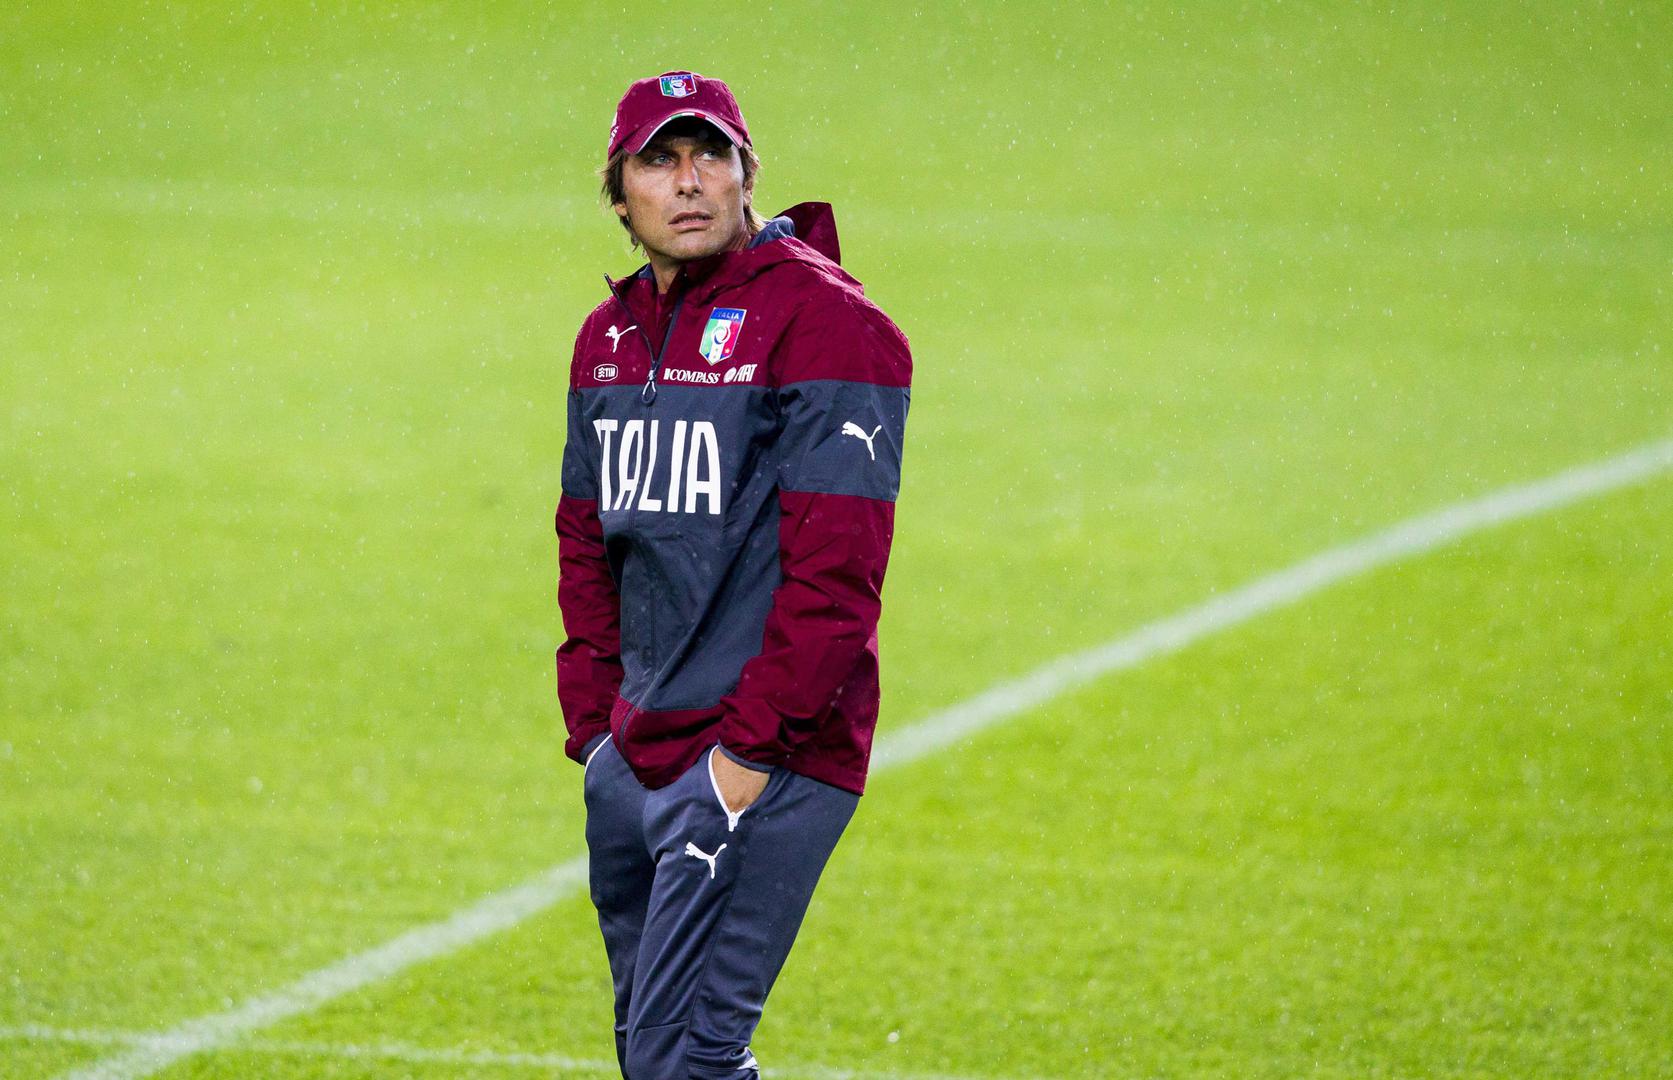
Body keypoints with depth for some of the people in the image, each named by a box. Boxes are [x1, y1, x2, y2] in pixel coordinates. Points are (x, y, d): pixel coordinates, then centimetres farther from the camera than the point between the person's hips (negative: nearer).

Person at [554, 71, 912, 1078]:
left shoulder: (821, 322, -11)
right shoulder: (612, 334, 14)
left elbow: (837, 567, -17)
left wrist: (753, 745, -19)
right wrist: (594, 723, 12)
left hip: (766, 762, -9)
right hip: (633, 759, 9)